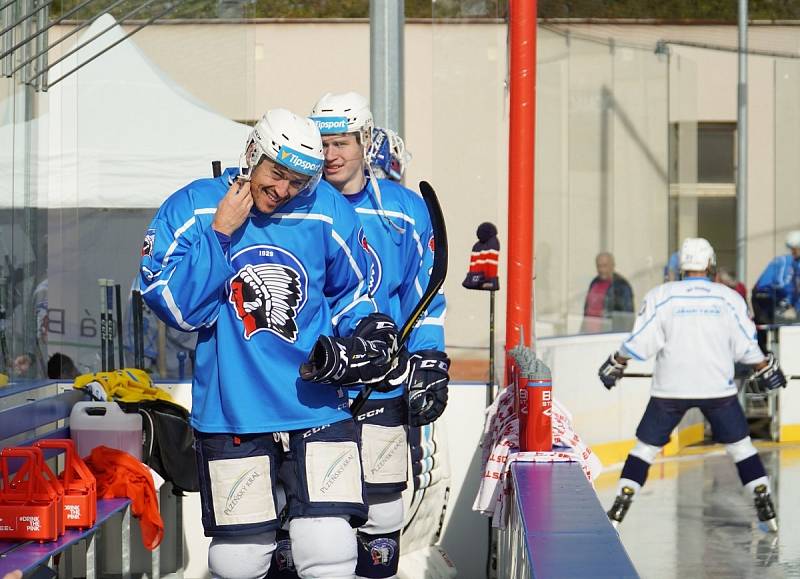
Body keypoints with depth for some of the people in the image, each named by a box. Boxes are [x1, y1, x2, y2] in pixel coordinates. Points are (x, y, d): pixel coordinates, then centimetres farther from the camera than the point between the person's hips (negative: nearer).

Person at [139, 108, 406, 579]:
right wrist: (220, 234, -14)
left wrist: (367, 333, -1)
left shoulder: (329, 213, 2)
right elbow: (176, 307, -10)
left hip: (318, 409, 1)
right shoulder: (191, 209, -2)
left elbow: (350, 292, 17)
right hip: (231, 413, -1)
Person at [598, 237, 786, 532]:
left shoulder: (661, 295, -4)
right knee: (740, 445, 14)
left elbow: (640, 340, -4)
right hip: (718, 387, 0)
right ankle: (764, 503, 8)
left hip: (670, 388, 0)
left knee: (646, 446, 9)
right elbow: (746, 344, 3)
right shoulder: (729, 298, -1)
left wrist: (615, 364, 11)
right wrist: (765, 368, 19)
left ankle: (620, 506, 1)